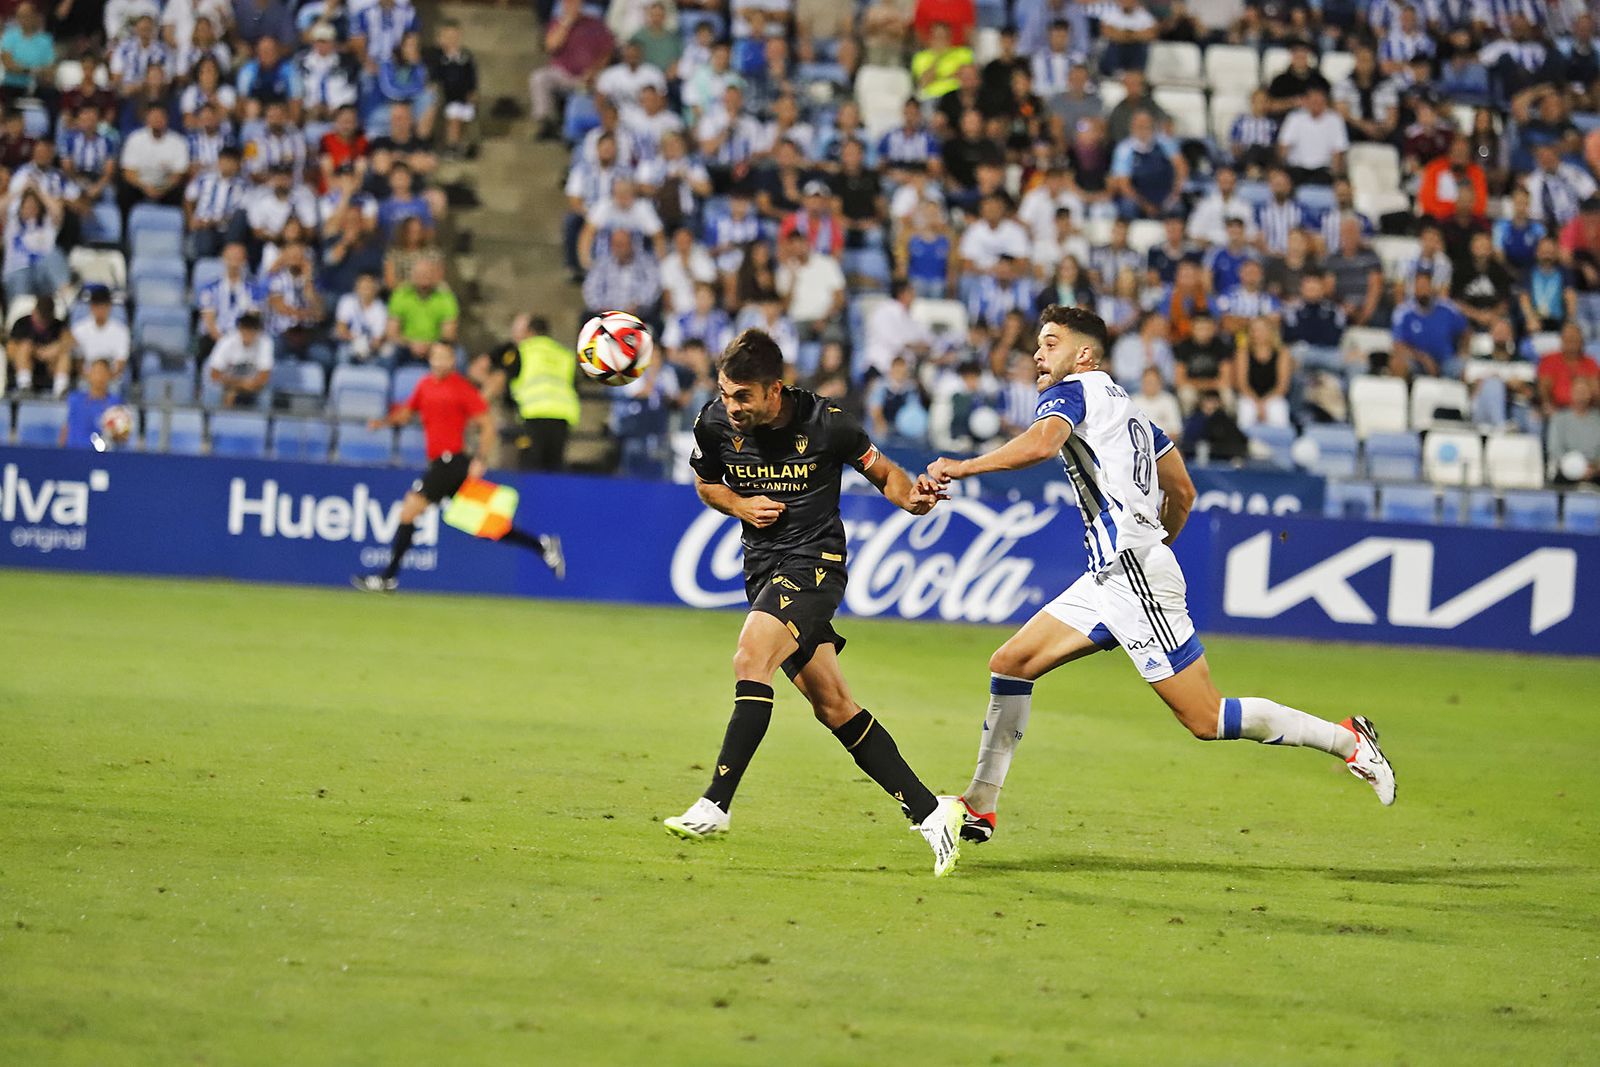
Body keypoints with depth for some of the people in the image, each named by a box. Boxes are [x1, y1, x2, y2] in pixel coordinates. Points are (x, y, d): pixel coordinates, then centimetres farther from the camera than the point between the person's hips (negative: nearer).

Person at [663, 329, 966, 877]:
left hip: (814, 561, -6)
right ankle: (930, 811, 10)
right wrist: (741, 505, -4)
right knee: (833, 706, 3)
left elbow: (882, 471, 3)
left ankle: (715, 805, -28)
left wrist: (911, 497, -18)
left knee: (750, 661, -27)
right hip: (763, 572, 6)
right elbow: (705, 483, 17)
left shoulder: (824, 423, -12)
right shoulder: (715, 423, -2)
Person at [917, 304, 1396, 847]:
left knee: (1206, 719, -9)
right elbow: (1182, 492, 26)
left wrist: (960, 467, -24)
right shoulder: (1125, 407, 22)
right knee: (1010, 663, 8)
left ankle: (1346, 739, -2)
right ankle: (979, 808, 9)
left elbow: (1040, 444, -27)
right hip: (1108, 578, 10)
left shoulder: (1071, 391, -4)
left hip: (1134, 575, -10)